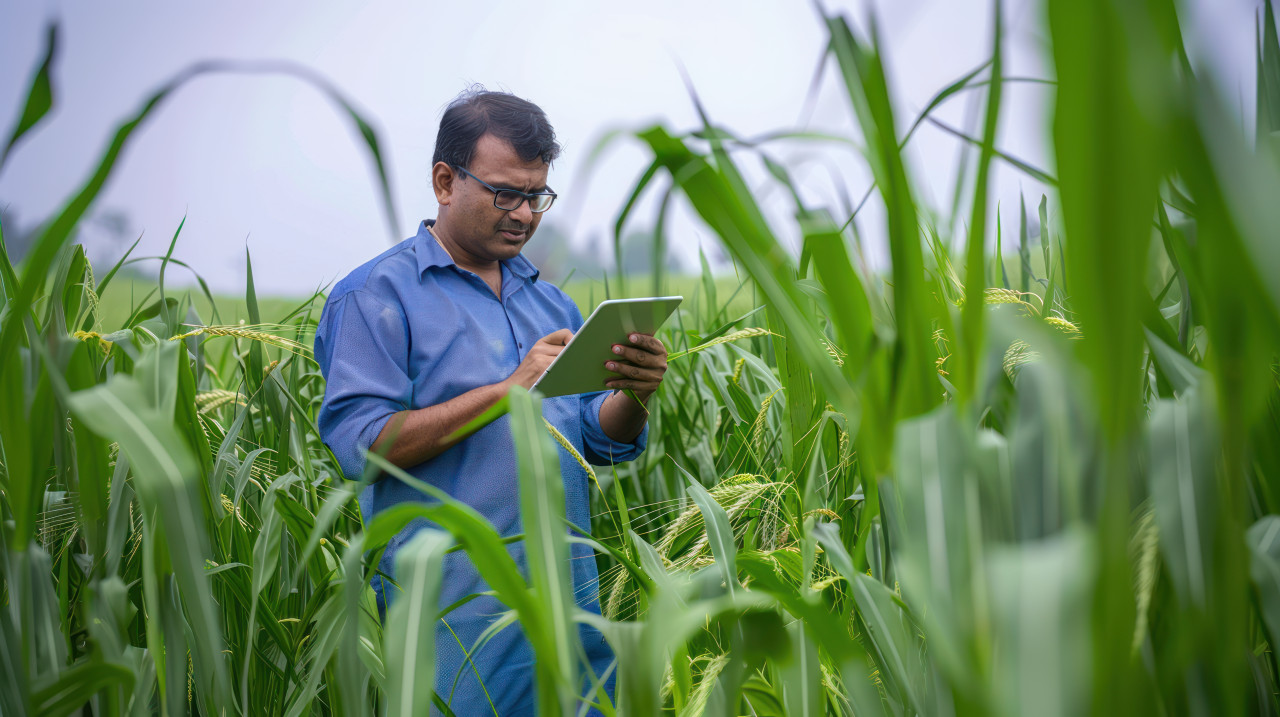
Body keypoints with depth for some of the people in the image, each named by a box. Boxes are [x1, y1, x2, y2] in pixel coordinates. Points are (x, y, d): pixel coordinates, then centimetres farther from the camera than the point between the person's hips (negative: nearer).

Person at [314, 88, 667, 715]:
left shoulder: (551, 303, 16)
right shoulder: (376, 296, -4)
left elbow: (603, 441, 13)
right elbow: (362, 444, -15)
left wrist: (634, 396, -10)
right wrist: (508, 390, -20)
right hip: (455, 607, -6)